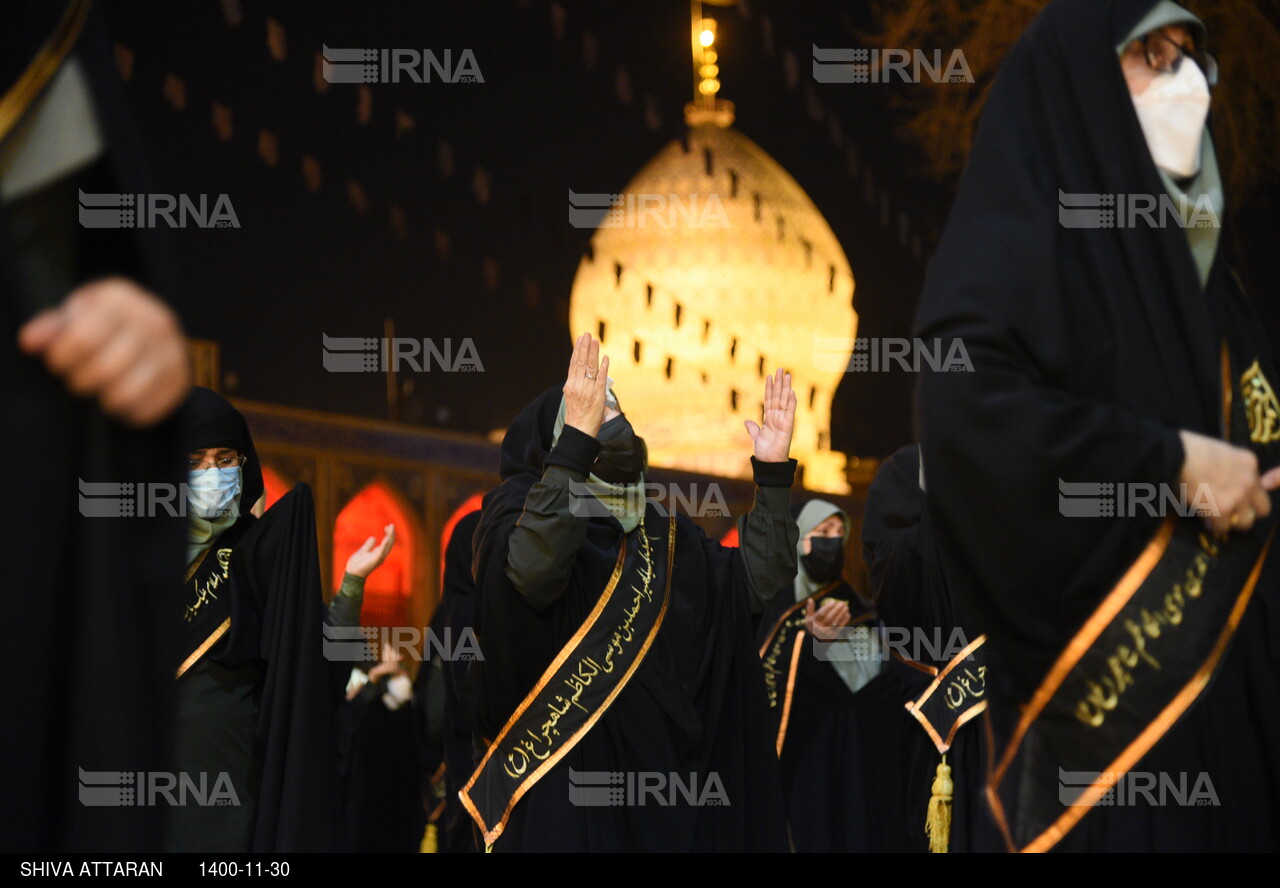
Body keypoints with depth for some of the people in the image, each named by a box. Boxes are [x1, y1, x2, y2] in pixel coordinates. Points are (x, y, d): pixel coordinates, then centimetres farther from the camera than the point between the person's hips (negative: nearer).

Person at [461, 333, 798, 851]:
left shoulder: (661, 534, 16)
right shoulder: (522, 508, -4)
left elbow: (760, 577, 8)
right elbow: (532, 568, -27)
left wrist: (773, 471, 0)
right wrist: (578, 438, -33)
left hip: (660, 772, 6)